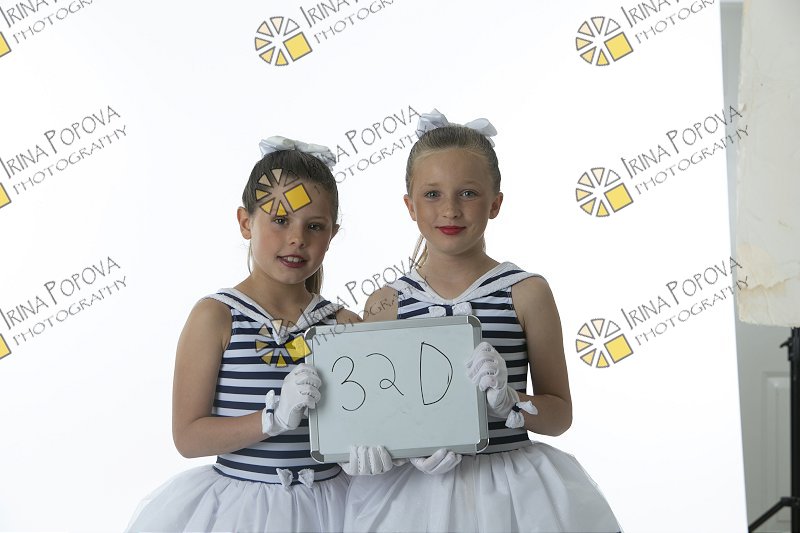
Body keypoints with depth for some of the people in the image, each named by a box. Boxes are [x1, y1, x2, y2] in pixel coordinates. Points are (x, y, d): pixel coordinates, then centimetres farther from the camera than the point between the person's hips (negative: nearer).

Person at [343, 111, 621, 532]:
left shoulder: (526, 292, -4)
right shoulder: (387, 303, -1)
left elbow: (560, 414, 0)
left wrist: (507, 400, -18)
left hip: (510, 491, -1)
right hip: (413, 494, 1)